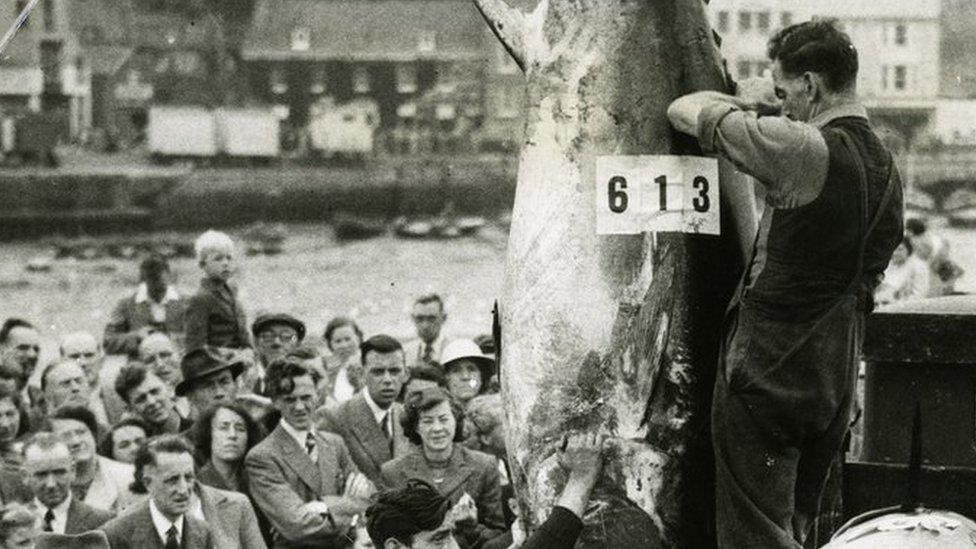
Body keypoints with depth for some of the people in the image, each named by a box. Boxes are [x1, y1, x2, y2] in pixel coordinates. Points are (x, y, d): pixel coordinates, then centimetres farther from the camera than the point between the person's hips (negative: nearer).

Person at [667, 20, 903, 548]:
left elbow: (683, 111, -9)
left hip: (767, 372, -8)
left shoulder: (806, 149, -16)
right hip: (835, 380, 8)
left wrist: (746, 99, 9)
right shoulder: (886, 169, 10)